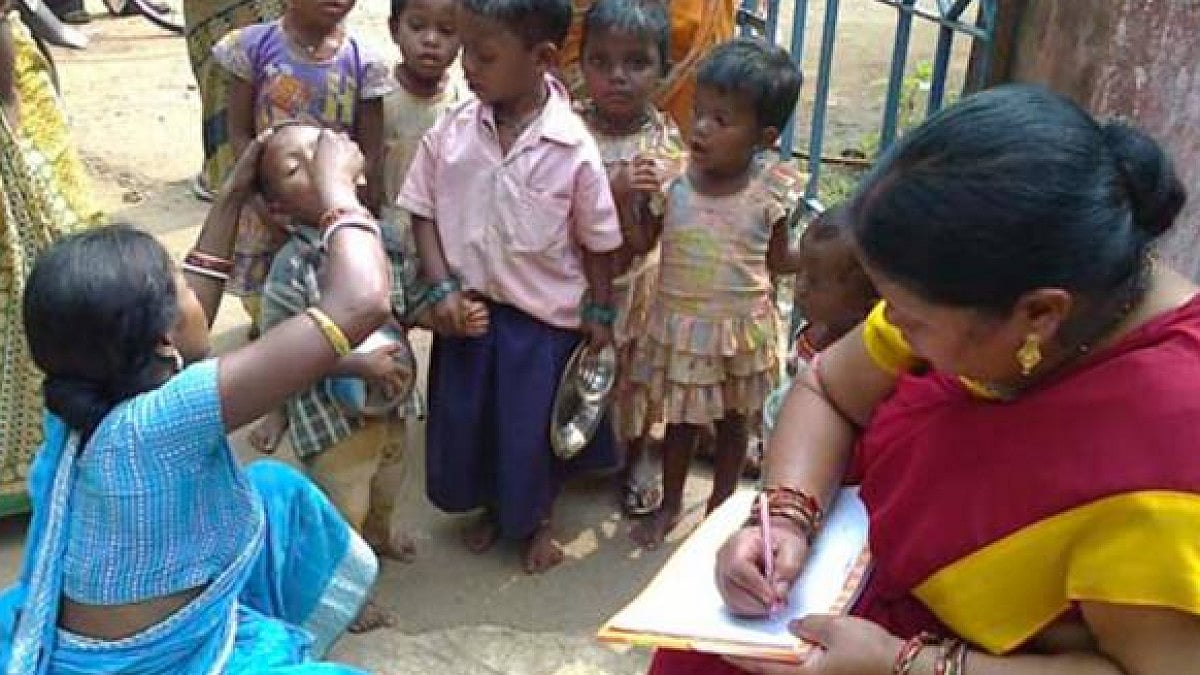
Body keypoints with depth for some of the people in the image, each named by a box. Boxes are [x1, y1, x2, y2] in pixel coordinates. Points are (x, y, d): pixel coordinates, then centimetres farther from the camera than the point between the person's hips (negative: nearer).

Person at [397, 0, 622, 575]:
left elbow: (597, 240, -7)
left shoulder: (573, 150, -19)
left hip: (546, 312, -3)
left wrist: (599, 313, -2)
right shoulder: (452, 131, -11)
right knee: (464, 415, 17)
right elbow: (424, 211, -1)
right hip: (469, 305, 3)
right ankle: (493, 507, 45)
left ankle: (538, 519, 42)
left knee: (536, 423, 13)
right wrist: (442, 287, -10)